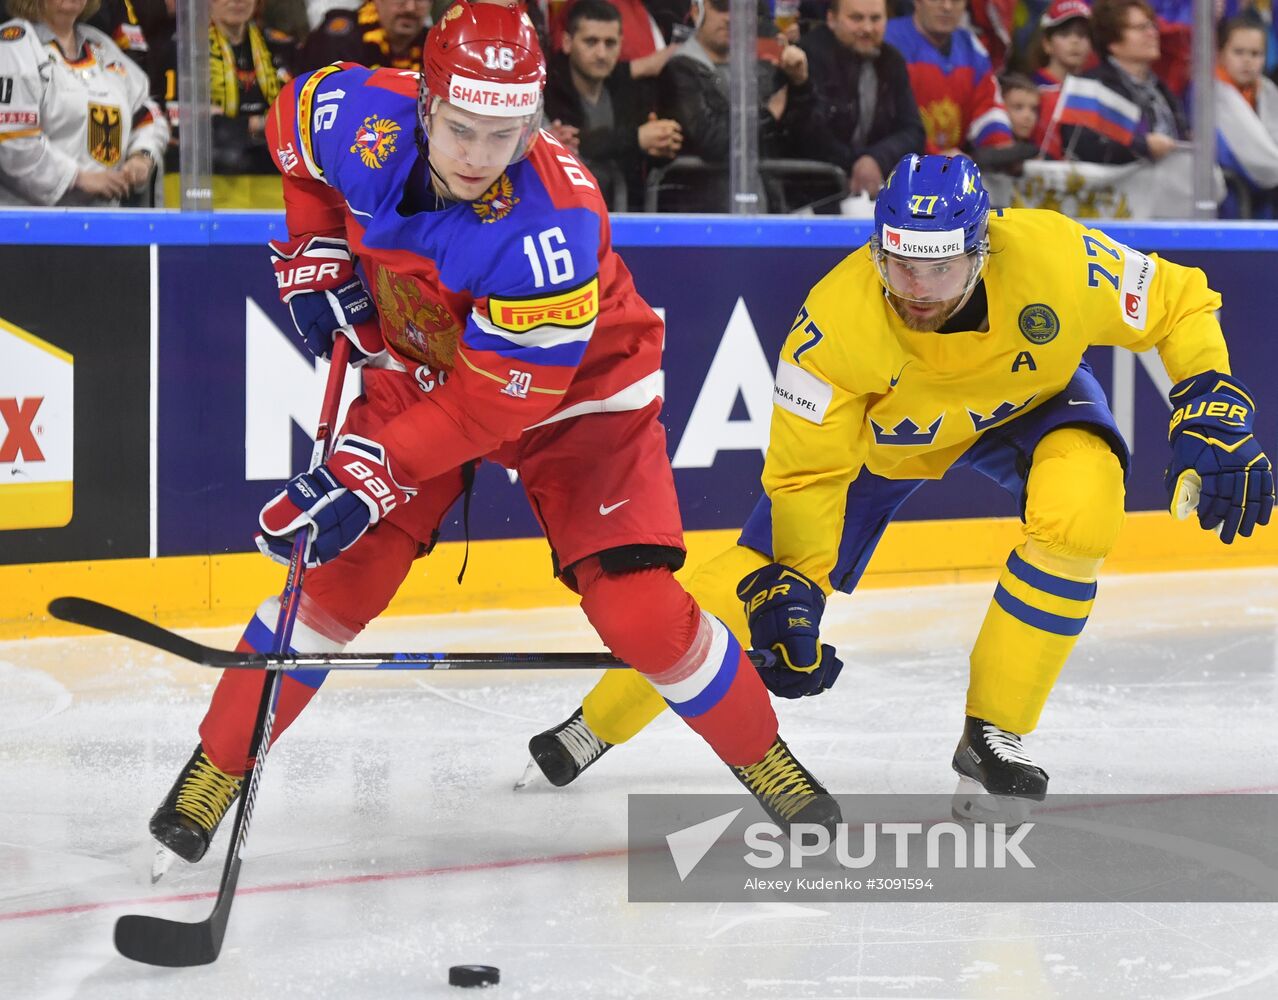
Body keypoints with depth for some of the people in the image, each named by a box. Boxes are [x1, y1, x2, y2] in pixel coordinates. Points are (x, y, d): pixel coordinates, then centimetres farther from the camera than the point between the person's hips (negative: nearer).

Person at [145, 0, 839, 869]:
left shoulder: (551, 226, -39)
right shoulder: (362, 120, -26)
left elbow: (498, 398, -33)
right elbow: (296, 120, 1)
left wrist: (369, 477, -35)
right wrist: (317, 256, -4)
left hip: (573, 388, -4)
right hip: (417, 367, 4)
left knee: (638, 607, -12)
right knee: (338, 572, -6)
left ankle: (766, 760, 10)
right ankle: (217, 767, 8)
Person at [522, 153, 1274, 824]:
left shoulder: (1055, 260, -37)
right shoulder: (838, 321, -37)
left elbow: (1180, 302, -19)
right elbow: (806, 471, -25)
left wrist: (1214, 411, -29)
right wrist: (791, 590, -32)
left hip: (1030, 401, 1)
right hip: (873, 430, -1)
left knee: (1081, 510, -31)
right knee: (753, 583, -8)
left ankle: (993, 734, -15)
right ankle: (599, 723, 16)